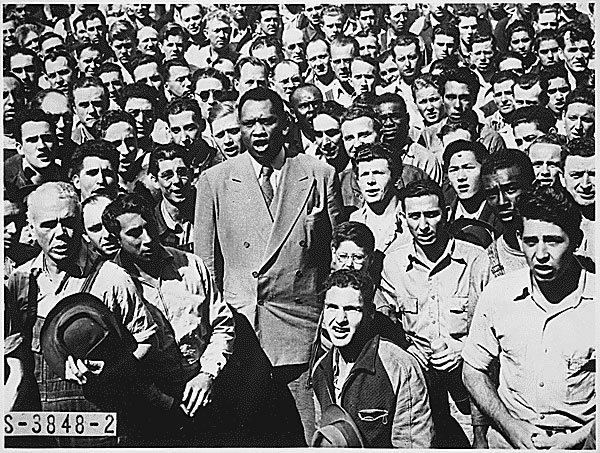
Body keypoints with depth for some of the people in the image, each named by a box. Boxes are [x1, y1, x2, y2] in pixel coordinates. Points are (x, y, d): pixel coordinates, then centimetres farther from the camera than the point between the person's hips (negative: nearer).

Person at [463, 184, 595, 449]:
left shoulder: (595, 301, -5)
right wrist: (511, 426, -2)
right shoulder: (497, 295, 0)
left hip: (581, 444, -1)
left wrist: (575, 440, -9)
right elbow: (473, 370, 7)